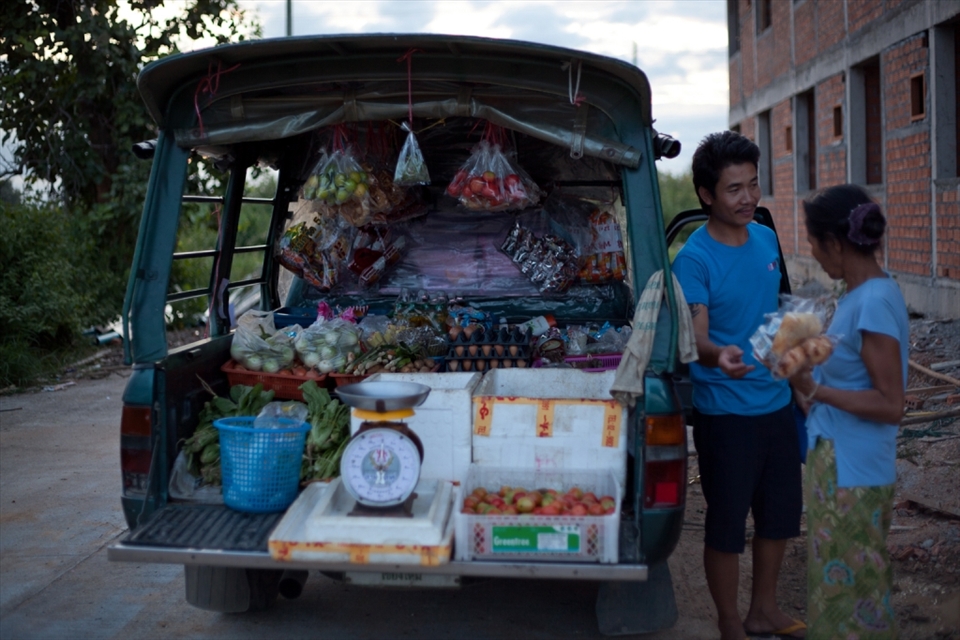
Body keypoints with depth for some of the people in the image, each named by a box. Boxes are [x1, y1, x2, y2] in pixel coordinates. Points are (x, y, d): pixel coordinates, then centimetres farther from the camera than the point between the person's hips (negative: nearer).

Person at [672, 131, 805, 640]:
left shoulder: (767, 239, 5)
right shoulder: (694, 258, -16)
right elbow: (696, 336, -24)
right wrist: (718, 356, -46)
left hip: (777, 402, 7)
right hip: (725, 411, -7)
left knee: (780, 513, 18)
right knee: (727, 522, 5)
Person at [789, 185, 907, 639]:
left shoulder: (874, 303, -22)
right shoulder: (860, 295, 7)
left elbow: (890, 405, -22)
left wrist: (815, 390, -22)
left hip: (852, 470, -9)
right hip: (836, 459, 9)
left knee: (851, 586, 5)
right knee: (839, 580, 20)